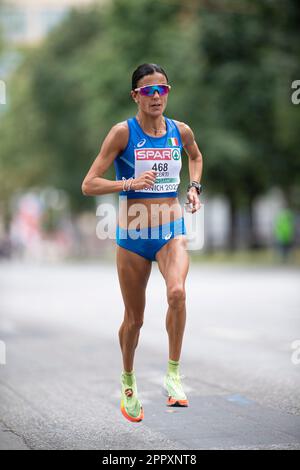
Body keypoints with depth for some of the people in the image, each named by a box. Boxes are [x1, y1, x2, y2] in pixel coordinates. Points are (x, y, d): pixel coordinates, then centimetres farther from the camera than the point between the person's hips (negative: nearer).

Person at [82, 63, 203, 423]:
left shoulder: (181, 131, 1)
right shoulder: (123, 132, -9)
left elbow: (196, 157, 27)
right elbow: (89, 185, -12)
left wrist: (194, 187, 10)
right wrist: (131, 183, -25)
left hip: (171, 231, 1)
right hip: (133, 235, -1)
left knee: (177, 292, -29)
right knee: (134, 318, 10)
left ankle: (173, 373, -15)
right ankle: (128, 382, 36)